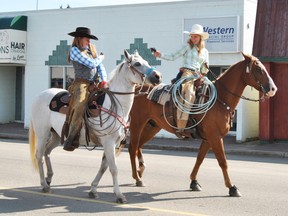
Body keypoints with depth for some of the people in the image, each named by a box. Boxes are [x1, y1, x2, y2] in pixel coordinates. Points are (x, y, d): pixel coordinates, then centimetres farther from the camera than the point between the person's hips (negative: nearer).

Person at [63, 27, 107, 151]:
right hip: (81, 83, -7)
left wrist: (104, 80, -5)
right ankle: (71, 140, -28)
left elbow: (100, 66, 10)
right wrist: (101, 58, 11)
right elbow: (91, 63, -9)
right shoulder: (75, 50, -2)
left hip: (93, 84, 8)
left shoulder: (91, 50, 19)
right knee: (80, 105, -28)